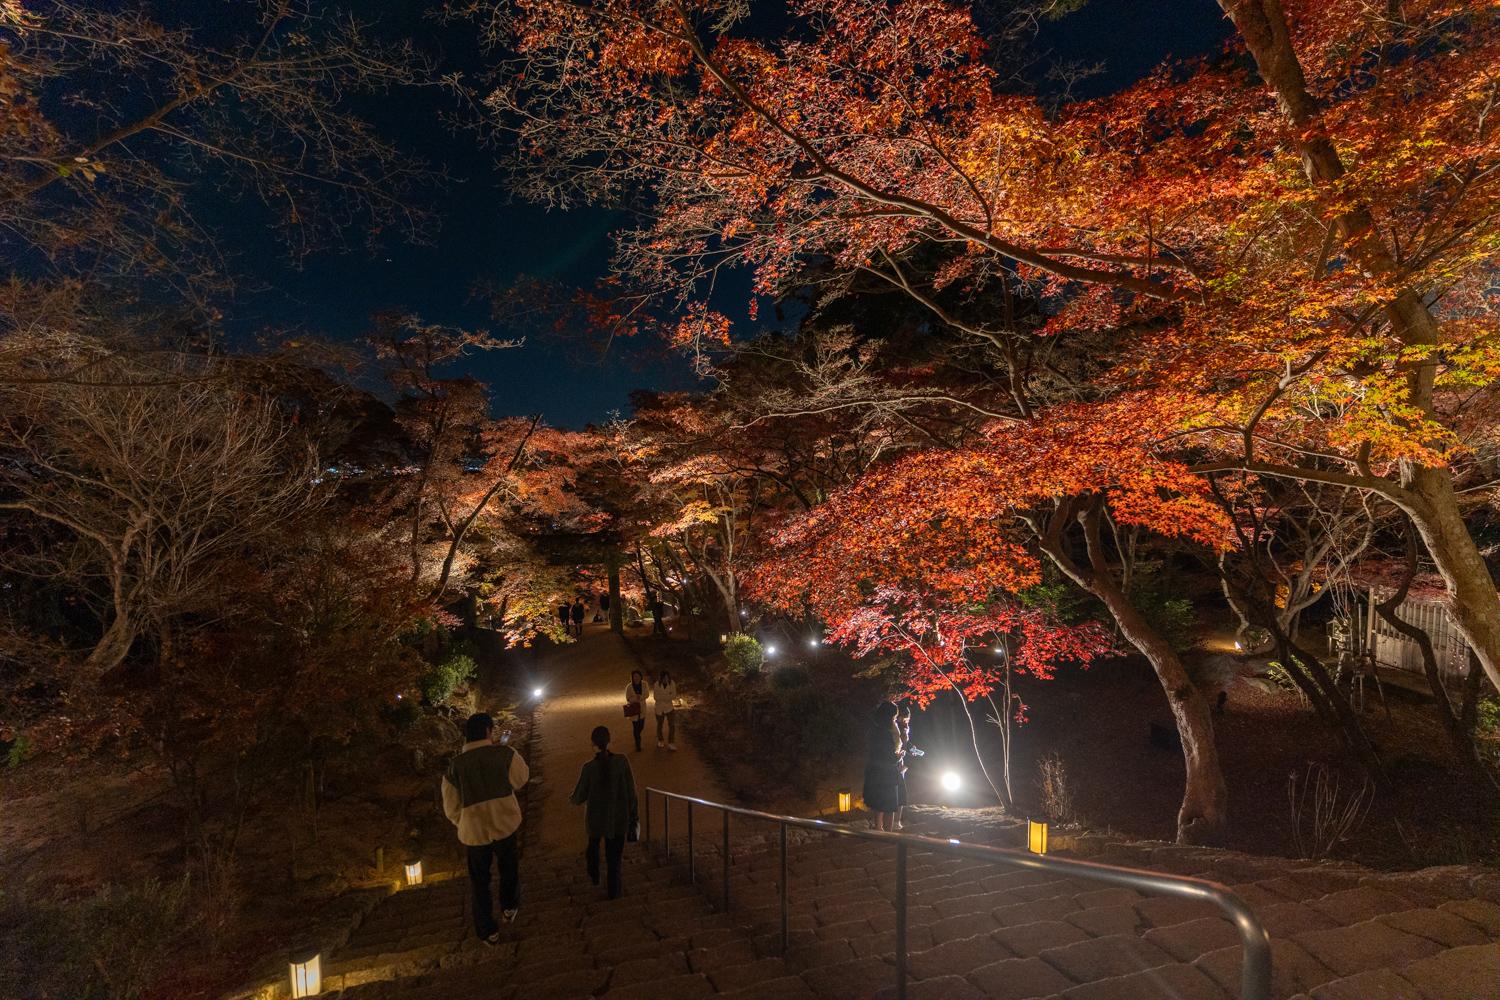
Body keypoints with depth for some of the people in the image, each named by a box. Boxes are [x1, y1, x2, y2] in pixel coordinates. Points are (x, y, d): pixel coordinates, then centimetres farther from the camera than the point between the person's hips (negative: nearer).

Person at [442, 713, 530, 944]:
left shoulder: (454, 766, -6)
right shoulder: (503, 754, -12)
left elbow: (451, 809, 1)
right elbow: (522, 778, 3)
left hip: (474, 832, 1)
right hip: (507, 825, -1)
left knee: (480, 882, 20)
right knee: (510, 867, 28)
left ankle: (488, 932, 30)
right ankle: (509, 906, 43)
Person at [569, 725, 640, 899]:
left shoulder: (589, 768, -21)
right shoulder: (622, 762, -18)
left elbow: (580, 797, -10)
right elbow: (631, 791, -9)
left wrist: (571, 799, 14)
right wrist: (633, 813, 5)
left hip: (596, 817, 0)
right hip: (619, 818, 0)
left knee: (594, 844, 30)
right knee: (614, 854, 18)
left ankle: (594, 877, 49)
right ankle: (614, 890, 27)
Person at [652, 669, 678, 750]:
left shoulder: (672, 683, -15)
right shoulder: (657, 685, -18)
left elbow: (674, 696, -12)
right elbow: (655, 697, -17)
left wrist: (662, 696, -22)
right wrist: (668, 696, -22)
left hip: (669, 708, 1)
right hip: (659, 708, -1)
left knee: (672, 725, -7)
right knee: (659, 725, 17)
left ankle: (670, 744, 1)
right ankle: (659, 741, 39)